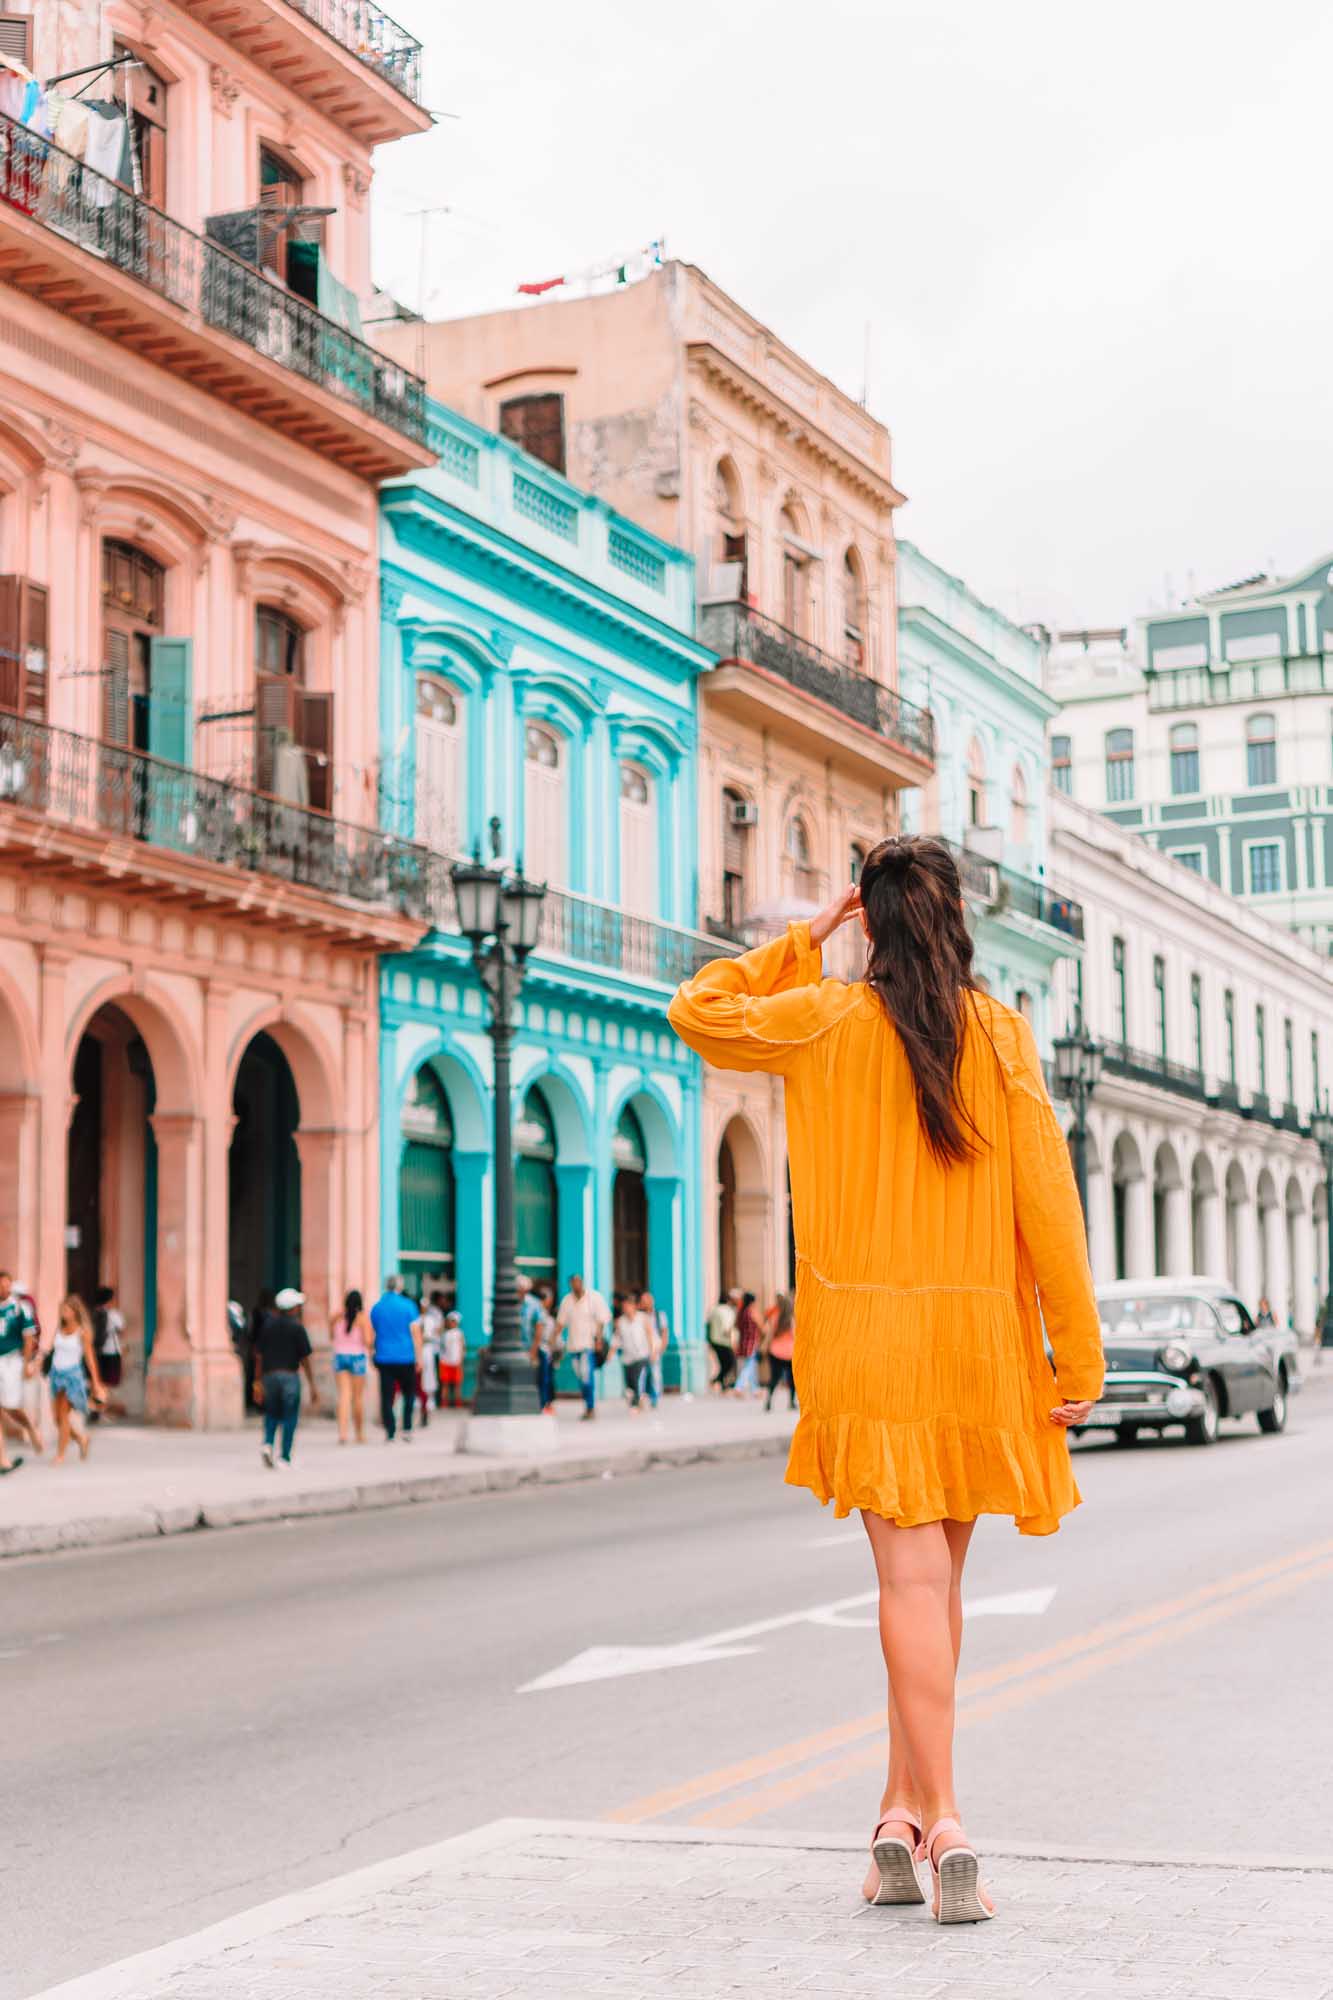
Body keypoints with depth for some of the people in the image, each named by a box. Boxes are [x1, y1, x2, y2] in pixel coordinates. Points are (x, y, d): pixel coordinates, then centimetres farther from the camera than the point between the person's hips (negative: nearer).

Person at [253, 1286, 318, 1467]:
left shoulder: (268, 1325, 7)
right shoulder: (297, 1327, -4)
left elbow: (259, 1355, 6)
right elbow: (305, 1359, -6)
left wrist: (258, 1381, 11)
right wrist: (312, 1386, -1)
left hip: (269, 1375, 4)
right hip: (289, 1375, -4)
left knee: (272, 1413, 17)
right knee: (290, 1417, 4)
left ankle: (268, 1444, -6)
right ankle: (285, 1458, 2)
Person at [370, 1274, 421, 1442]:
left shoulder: (376, 1307, 5)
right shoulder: (407, 1305, -5)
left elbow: (372, 1335, 13)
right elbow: (415, 1333, -5)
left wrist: (372, 1357, 25)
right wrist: (419, 1357, 1)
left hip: (384, 1358, 2)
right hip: (406, 1358, -2)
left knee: (387, 1397, 2)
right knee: (409, 1393, 13)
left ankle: (390, 1433, -2)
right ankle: (406, 1429, 5)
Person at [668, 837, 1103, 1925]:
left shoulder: (828, 1019, -2)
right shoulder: (1002, 1033, -1)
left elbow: (698, 1012, 15)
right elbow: (1047, 1195, -4)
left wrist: (802, 937, 14)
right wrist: (1078, 1350, -1)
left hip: (869, 1333, -1)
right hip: (980, 1334, 2)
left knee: (913, 1574, -4)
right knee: (939, 1574, 14)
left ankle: (939, 1824, -12)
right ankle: (905, 1806, 17)